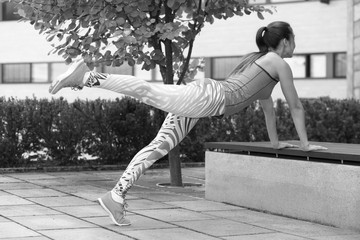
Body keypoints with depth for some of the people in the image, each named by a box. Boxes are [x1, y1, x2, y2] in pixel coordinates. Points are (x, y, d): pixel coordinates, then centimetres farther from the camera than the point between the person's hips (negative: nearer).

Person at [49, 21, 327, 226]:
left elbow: (267, 104, 44)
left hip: (201, 96, 9)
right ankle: (85, 76, -32)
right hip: (209, 96, -9)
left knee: (158, 148, 0)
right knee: (148, 90, -23)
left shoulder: (257, 60, 35)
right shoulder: (280, 64, 9)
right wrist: (305, 143, 21)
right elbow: (296, 106, 12)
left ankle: (117, 195, -6)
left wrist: (275, 142, 50)